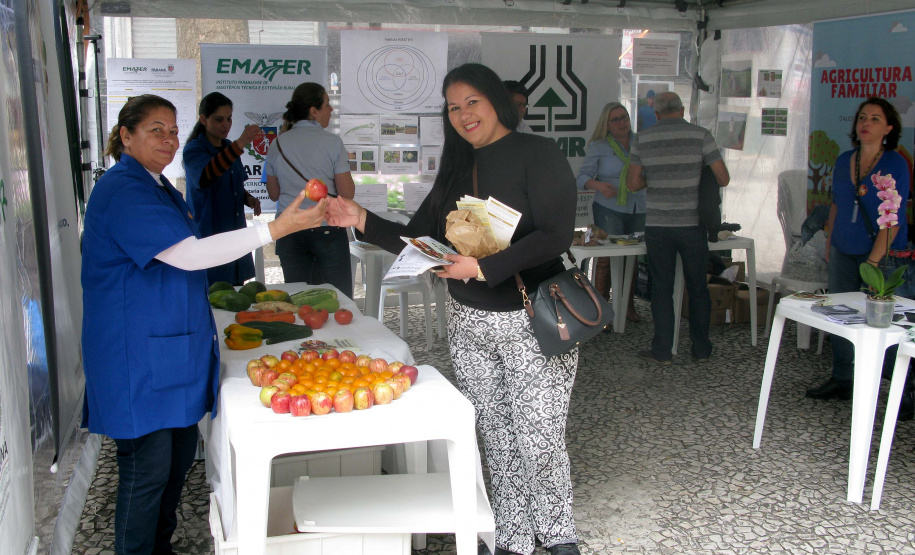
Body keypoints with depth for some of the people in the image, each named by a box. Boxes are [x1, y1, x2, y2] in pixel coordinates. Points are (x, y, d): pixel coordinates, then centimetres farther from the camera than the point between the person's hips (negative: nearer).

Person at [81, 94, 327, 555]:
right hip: (138, 356, -10)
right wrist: (275, 228, -29)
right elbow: (186, 255, -26)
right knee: (148, 468, -4)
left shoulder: (158, 187, 16)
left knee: (180, 454, 16)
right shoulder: (123, 190, -17)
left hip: (171, 351, 10)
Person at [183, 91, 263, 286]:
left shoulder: (228, 147, 12)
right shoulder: (194, 149, -10)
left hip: (236, 233, 7)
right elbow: (204, 177, -34)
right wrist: (240, 144, -45)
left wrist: (248, 198, 2)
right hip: (208, 232, -7)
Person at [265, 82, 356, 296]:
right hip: (327, 230, -4)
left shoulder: (278, 144, 5)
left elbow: (273, 194, 12)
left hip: (290, 232, 4)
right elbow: (347, 193, -7)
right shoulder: (332, 142, -6)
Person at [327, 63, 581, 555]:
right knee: (497, 438, 11)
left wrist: (483, 268, -23)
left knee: (539, 439, -1)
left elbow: (556, 234, -18)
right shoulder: (457, 170, 13)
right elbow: (417, 239, 12)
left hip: (530, 323, -5)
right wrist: (362, 220, -2)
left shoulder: (537, 155, -7)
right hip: (469, 323, 5)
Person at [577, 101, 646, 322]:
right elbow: (583, 177, -6)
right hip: (610, 210, -4)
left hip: (638, 210, 4)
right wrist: (599, 185, -25)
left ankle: (629, 307, 22)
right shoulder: (598, 146, -2)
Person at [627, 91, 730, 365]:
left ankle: (662, 351, 11)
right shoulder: (701, 135, -3)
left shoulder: (642, 139, 0)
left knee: (661, 288, 8)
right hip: (693, 224, 0)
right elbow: (723, 178, -4)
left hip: (657, 226, 0)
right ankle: (702, 349, 20)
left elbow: (633, 183, 0)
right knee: (697, 287, 12)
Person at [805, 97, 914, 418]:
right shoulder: (844, 161, 7)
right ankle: (841, 382, 25)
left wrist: (873, 261, -19)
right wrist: (829, 244, 13)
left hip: (883, 254, -6)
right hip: (843, 252, 6)